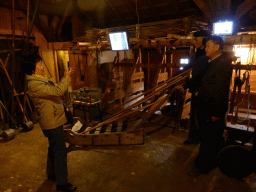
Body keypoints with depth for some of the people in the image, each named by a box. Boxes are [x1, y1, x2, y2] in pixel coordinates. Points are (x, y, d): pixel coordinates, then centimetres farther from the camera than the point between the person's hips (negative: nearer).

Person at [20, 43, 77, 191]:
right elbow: (57, 91, -31)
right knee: (60, 151, -1)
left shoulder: (40, 80, 11)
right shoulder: (34, 84, -23)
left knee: (53, 148, 24)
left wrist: (66, 79, 4)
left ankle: (51, 173, 43)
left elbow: (55, 90, 17)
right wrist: (67, 77, -19)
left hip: (53, 120, 11)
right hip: (52, 123, -11)